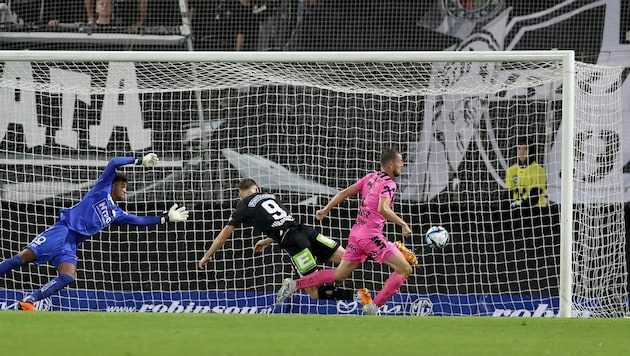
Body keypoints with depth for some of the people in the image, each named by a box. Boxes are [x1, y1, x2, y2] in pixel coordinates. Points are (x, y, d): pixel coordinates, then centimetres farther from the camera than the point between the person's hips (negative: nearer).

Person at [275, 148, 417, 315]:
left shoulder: (371, 177, 14)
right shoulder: (388, 183, -10)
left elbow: (346, 192, 16)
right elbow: (383, 208, -26)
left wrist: (326, 209, 23)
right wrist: (403, 224, -21)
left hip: (356, 232, 8)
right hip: (371, 235, -8)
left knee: (339, 274, 15)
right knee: (405, 270, -6)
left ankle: (294, 284, 8)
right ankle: (373, 307, -12)